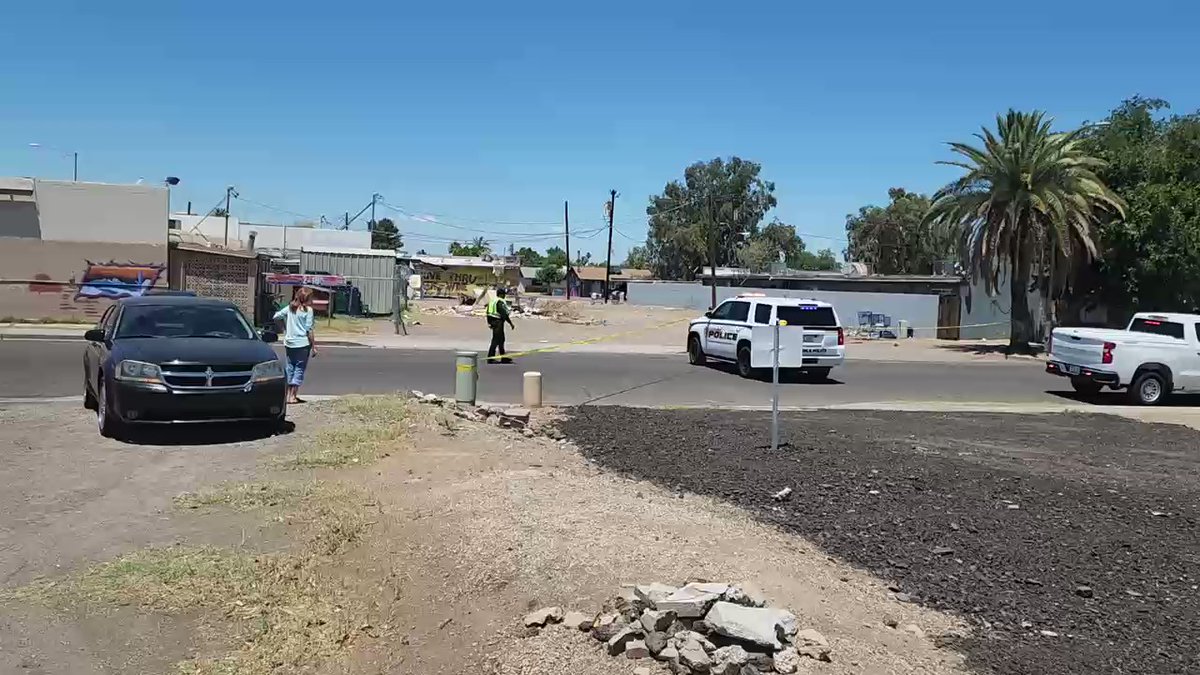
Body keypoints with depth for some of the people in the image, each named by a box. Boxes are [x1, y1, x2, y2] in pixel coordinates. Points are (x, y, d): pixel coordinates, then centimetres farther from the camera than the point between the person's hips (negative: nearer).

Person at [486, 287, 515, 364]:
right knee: (496, 340, -7)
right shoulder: (501, 302, -15)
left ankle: (503, 358, 22)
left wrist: (489, 323, 25)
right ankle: (490, 358, -7)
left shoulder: (492, 300, 14)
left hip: (493, 322, 10)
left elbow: (488, 312, 18)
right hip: (498, 322, -10)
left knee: (501, 340, 16)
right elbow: (504, 314, -20)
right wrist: (511, 323, -15)